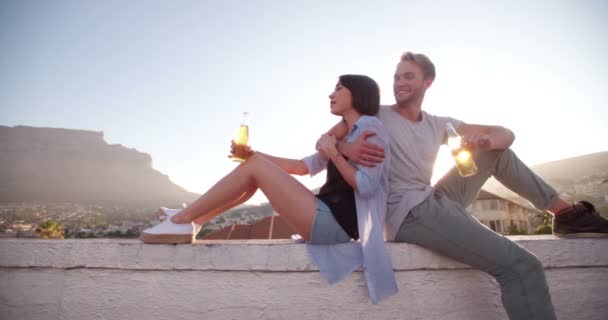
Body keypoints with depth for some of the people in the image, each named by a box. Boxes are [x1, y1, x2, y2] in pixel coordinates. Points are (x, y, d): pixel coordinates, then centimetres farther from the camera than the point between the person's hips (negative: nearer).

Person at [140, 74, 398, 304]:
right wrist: (252, 153, 10)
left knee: (254, 167, -14)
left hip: (334, 222, -9)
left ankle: (181, 221, -6)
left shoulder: (370, 126, -6)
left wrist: (334, 154, -14)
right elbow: (304, 166, 19)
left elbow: (367, 186, -17)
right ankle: (190, 219, 10)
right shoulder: (344, 133, 23)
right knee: (254, 162, 10)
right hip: (326, 220, 9)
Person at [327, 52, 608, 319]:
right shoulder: (376, 115, 1)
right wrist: (346, 147, -30)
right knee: (521, 264, -19)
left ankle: (565, 212, 17)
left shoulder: (438, 125, 14)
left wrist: (487, 140, -15)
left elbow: (506, 134, 9)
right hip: (409, 213, -7)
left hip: (434, 200, 7)